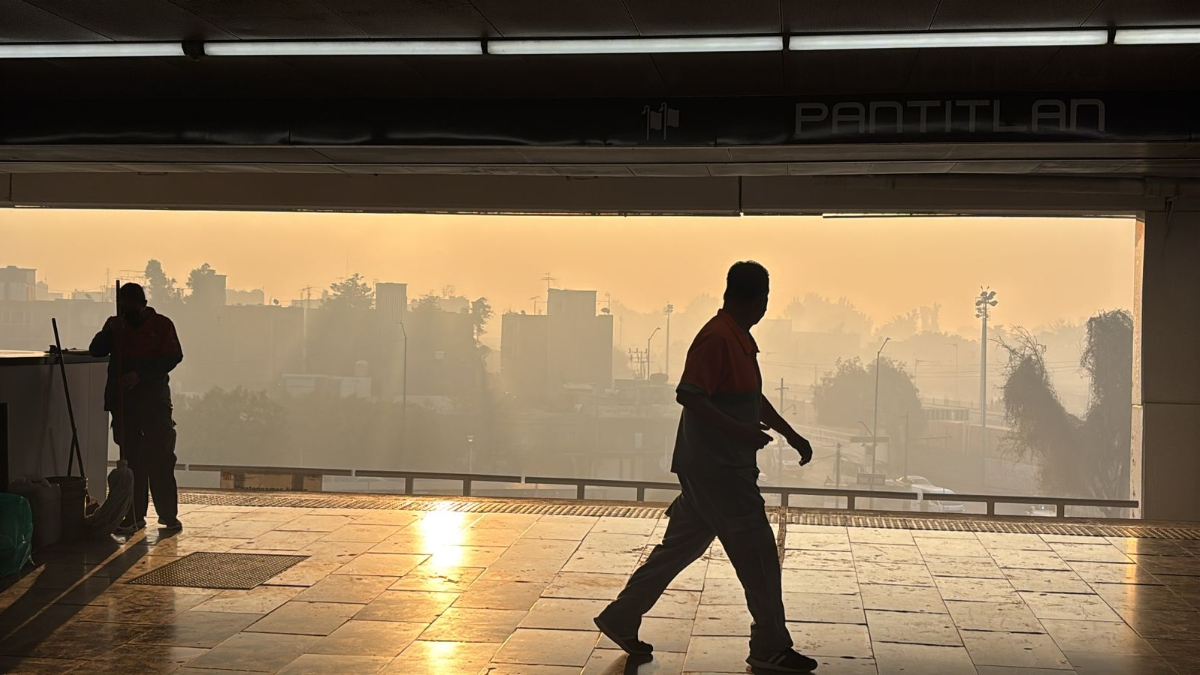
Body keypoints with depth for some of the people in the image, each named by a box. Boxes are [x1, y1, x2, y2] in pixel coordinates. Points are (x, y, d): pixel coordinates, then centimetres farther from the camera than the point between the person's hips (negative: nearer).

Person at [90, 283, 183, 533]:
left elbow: (173, 357, -10)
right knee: (131, 459, 5)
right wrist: (109, 331, -16)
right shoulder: (116, 325, 11)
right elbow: (96, 351, 2)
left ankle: (168, 515, 0)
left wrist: (140, 375, -18)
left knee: (161, 458, -5)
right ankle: (135, 515, 10)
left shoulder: (161, 325, 0)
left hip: (154, 400, -3)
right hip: (122, 400, 3)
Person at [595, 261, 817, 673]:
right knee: (758, 554, -2)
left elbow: (754, 398, 25)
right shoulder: (717, 338, -17)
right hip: (718, 469, -10)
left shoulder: (740, 340, 16)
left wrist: (792, 435, 23)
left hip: (717, 467, 10)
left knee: (680, 545, 14)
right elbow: (688, 394, -24)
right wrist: (739, 431, -29)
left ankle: (621, 619, 22)